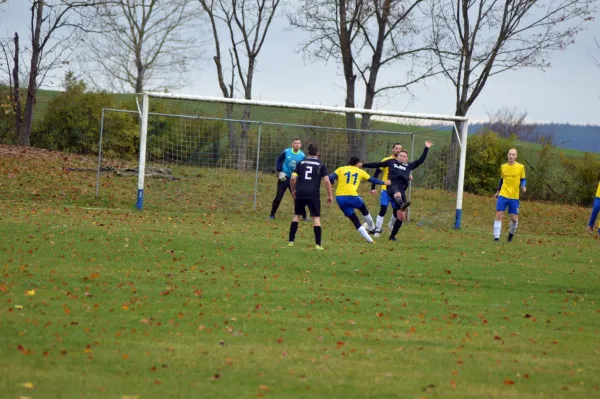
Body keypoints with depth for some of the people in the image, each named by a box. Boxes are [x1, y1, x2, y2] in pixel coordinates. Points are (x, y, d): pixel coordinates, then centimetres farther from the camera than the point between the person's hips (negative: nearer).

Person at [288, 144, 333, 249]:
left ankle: (291, 240, 16)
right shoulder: (321, 165, 6)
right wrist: (330, 195, 6)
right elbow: (327, 181, -1)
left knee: (297, 215, 18)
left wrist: (293, 190, 15)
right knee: (316, 217, 2)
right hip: (313, 194, -2)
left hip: (300, 193, 2)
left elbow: (293, 178, 1)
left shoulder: (300, 163, 11)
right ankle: (318, 244, -7)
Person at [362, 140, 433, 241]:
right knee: (397, 194, -42)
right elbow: (377, 164, 29)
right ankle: (402, 204, -79)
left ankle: (392, 236, 12)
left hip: (402, 189, 3)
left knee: (401, 216, -1)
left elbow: (421, 160, 19)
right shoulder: (392, 162, 22)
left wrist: (426, 148, 15)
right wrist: (364, 165, 31)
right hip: (392, 185, -3)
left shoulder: (409, 166, 25)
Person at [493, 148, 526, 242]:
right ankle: (496, 237, -6)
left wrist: (523, 186, -15)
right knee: (498, 215, -10)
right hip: (503, 195, 1)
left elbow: (523, 179, 6)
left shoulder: (520, 167, -2)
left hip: (514, 196, -1)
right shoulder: (503, 167, 6)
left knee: (514, 218, 1)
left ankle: (511, 233, 30)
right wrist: (498, 191, 23)